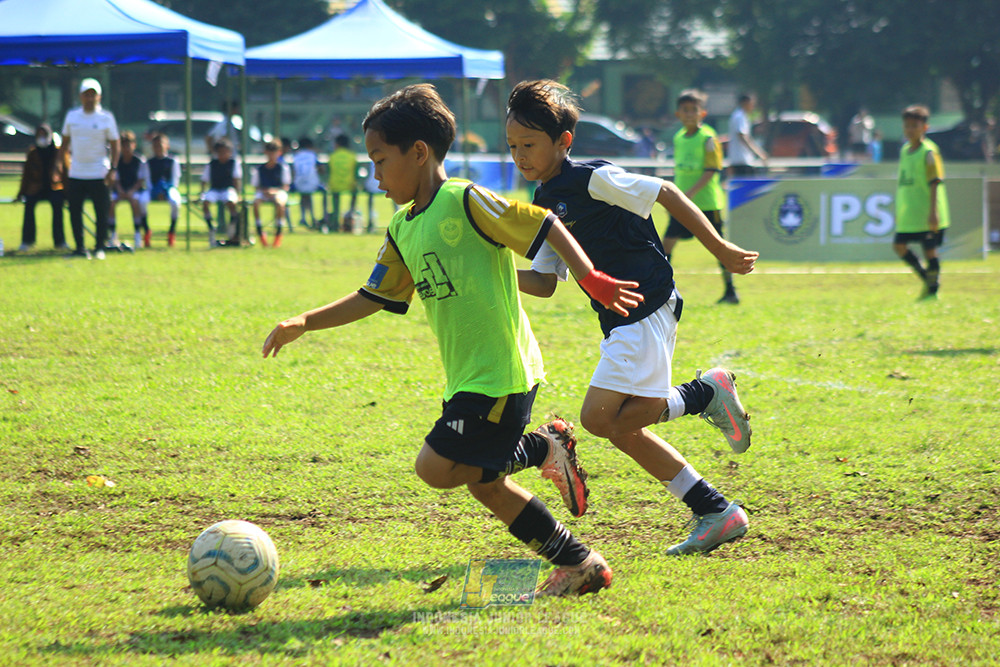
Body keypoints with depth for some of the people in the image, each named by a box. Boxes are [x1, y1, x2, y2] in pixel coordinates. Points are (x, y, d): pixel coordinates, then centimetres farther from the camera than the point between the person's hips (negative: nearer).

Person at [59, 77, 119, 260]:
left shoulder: (106, 117, -2)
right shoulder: (72, 115, 8)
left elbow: (114, 145, 0)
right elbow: (65, 142, 15)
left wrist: (112, 169, -9)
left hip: (99, 174, -3)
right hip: (75, 174, 3)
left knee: (101, 212, -2)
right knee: (74, 211, 3)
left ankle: (99, 247, 8)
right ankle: (79, 248, 11)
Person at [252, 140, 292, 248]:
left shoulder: (283, 168, 8)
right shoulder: (259, 169, 11)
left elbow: (286, 187, 2)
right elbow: (256, 187, 9)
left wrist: (274, 191, -17)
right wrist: (264, 191, -13)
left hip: (279, 192, -1)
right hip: (263, 192, 2)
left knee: (279, 202, -38)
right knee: (256, 202, -34)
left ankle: (278, 233, -28)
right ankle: (260, 233, -26)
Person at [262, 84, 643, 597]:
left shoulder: (465, 202, -12)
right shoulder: (402, 230, 13)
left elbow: (545, 226, -13)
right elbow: (373, 298, 18)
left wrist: (593, 281, -21)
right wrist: (304, 323, 8)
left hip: (501, 373, -9)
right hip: (467, 378, 9)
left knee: (436, 468, -14)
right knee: (484, 484, 10)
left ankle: (545, 448, 0)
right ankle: (581, 565, 19)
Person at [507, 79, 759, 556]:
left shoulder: (591, 180, -11)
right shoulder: (546, 206, 14)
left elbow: (663, 193, -10)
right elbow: (544, 283, 15)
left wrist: (719, 248, -10)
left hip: (648, 307, -9)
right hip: (620, 321, 9)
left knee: (599, 417, -17)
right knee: (622, 428, 7)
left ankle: (705, 394, -4)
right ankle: (717, 513, 13)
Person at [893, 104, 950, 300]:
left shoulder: (929, 151, -10)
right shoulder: (905, 150, 12)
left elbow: (935, 183, -13)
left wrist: (933, 212, -19)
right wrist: (899, 210, 20)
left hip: (926, 215, -7)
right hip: (908, 214, 7)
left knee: (929, 249, -4)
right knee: (899, 245, 4)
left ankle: (933, 289, 6)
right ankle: (927, 278, 20)